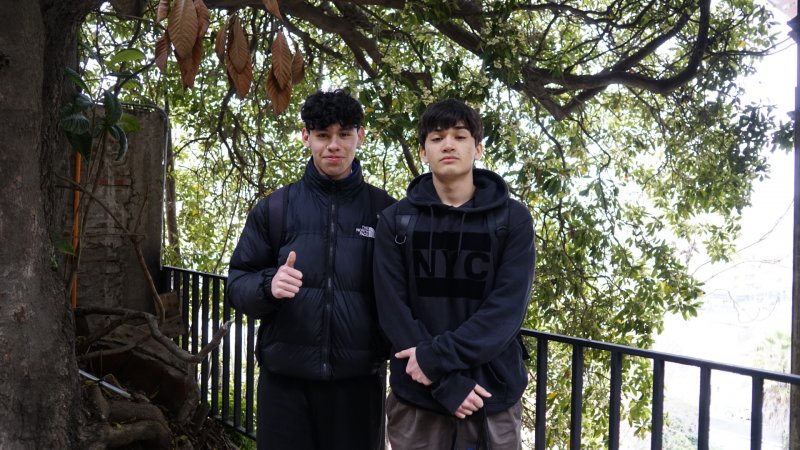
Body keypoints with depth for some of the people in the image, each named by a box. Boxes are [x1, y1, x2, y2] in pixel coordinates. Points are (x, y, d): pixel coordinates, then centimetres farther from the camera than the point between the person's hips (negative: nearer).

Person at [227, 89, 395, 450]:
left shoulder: (386, 211, 3)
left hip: (358, 379, 0)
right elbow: (237, 284, 3)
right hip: (285, 379, 0)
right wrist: (268, 285, -18)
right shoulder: (274, 208, 4)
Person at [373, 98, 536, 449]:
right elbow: (393, 310, -6)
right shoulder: (395, 221, 2)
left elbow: (508, 307, -9)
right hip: (416, 399, 0)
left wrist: (436, 356, -17)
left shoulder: (513, 218, 0)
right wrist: (446, 381, -14)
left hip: (494, 398, 0)